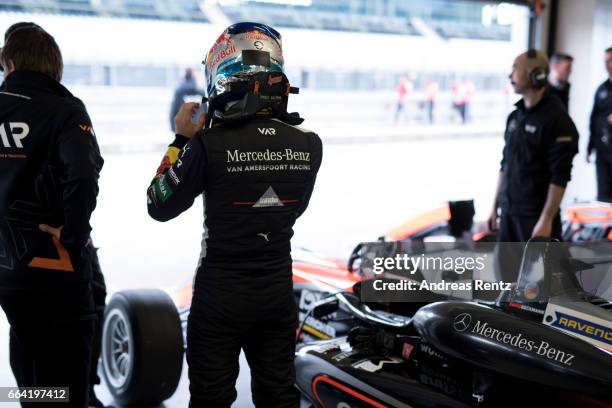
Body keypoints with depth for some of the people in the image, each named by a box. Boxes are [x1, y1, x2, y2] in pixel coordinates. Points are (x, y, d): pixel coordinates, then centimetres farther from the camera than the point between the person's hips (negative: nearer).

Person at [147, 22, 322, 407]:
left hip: (221, 293, -3)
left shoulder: (211, 144, -19)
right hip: (279, 292, 4)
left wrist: (182, 138, 2)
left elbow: (160, 207, -7)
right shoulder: (309, 145, -7)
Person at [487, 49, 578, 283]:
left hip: (537, 216, -7)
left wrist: (547, 220, -20)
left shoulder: (556, 118, -12)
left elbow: (560, 176, -16)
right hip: (509, 212, 7)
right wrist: (495, 207, 15)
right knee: (510, 276, 11)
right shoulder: (515, 116, 11)